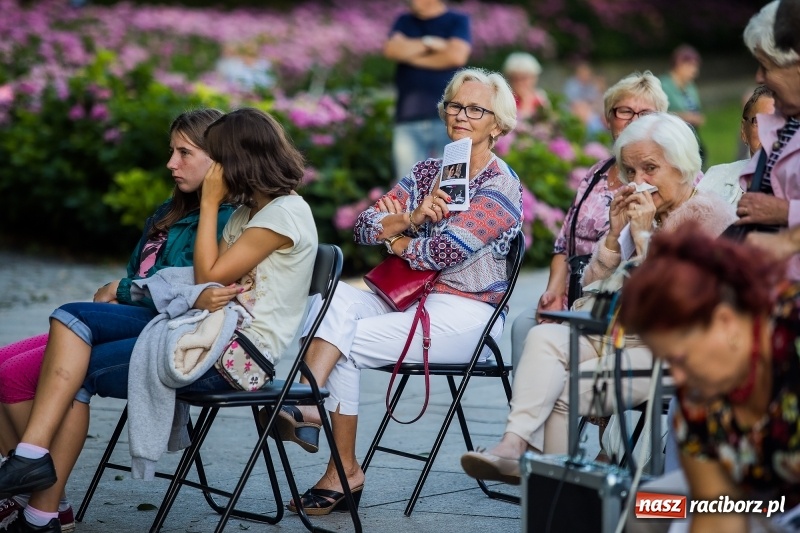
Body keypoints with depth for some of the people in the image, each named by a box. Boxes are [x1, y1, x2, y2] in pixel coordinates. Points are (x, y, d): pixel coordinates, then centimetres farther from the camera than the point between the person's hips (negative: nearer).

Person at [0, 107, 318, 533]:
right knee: (71, 319, -10)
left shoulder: (287, 212, -10)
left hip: (237, 352, -9)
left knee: (79, 372, -14)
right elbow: (208, 279, 12)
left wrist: (209, 203, -4)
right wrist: (201, 297, -9)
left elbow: (209, 276, -11)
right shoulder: (247, 212, 20)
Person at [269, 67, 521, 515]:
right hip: (410, 297, 6)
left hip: (464, 314, -6)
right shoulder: (427, 172, 15)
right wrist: (412, 219, -16)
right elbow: (365, 227, 3)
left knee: (348, 346, -21)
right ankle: (305, 402, -37)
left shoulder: (501, 187, -7)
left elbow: (443, 252, -18)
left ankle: (345, 471, -17)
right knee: (337, 296, -23)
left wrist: (397, 237, -1)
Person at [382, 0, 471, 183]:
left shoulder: (458, 21, 7)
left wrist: (411, 55, -1)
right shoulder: (404, 22, 17)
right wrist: (430, 43, -5)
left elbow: (457, 55, -10)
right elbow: (391, 50, 0)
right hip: (408, 119, 3)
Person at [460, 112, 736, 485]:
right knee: (545, 336, -21)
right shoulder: (647, 214, 18)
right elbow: (590, 287, 15)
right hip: (620, 335, 7)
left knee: (562, 391, -21)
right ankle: (514, 444, -34)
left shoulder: (706, 213, -6)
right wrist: (615, 232, 1)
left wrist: (643, 235, -12)